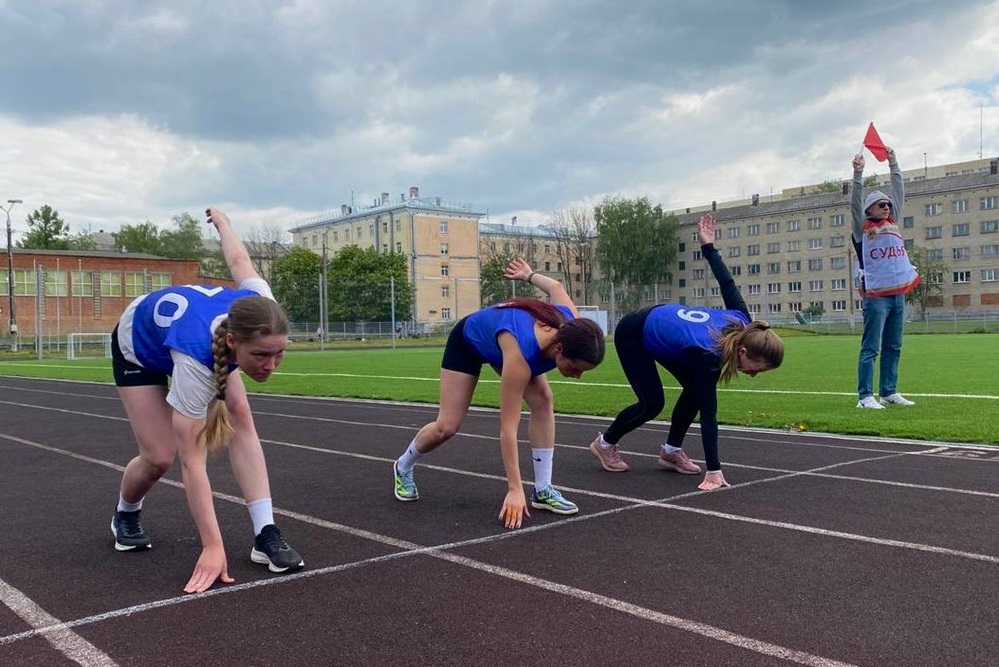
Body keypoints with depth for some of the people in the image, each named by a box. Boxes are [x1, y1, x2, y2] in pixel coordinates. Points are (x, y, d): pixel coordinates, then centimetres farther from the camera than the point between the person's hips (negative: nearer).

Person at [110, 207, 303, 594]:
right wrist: (212, 547, -47)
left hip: (195, 326, 5)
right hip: (139, 345, -4)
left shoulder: (258, 312, -36)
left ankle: (265, 534, -16)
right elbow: (192, 462, -45)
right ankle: (125, 518, 24)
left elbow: (238, 261, -14)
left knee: (241, 420, -17)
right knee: (159, 457, -10)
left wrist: (221, 221, 10)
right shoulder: (195, 361, -48)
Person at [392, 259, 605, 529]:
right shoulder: (521, 353, -47)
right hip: (468, 340, -5)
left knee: (543, 402, -17)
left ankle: (543, 489, -9)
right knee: (447, 426, -3)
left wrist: (529, 275, 14)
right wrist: (515, 489, -44)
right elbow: (508, 429, -44)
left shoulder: (571, 325, -30)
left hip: (499, 338, 6)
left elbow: (556, 287, -7)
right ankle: (403, 467, 27)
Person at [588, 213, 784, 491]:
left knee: (695, 389, -4)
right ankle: (605, 443, 14)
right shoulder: (707, 353, -38)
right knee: (652, 403, -10)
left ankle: (671, 451, 11)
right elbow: (708, 413, -40)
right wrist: (713, 470, -41)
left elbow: (727, 284, -5)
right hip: (633, 334, -8)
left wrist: (708, 246, 12)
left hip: (659, 320, 8)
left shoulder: (743, 325, -20)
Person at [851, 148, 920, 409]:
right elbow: (855, 202, -13)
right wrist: (858, 174, -21)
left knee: (893, 347, 11)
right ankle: (865, 396, -7)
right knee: (870, 347, -7)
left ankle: (889, 392, 18)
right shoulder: (863, 228, 0)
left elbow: (899, 193, 18)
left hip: (898, 293, 7)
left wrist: (893, 164, 17)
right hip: (876, 294, -7)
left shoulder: (893, 223, 15)